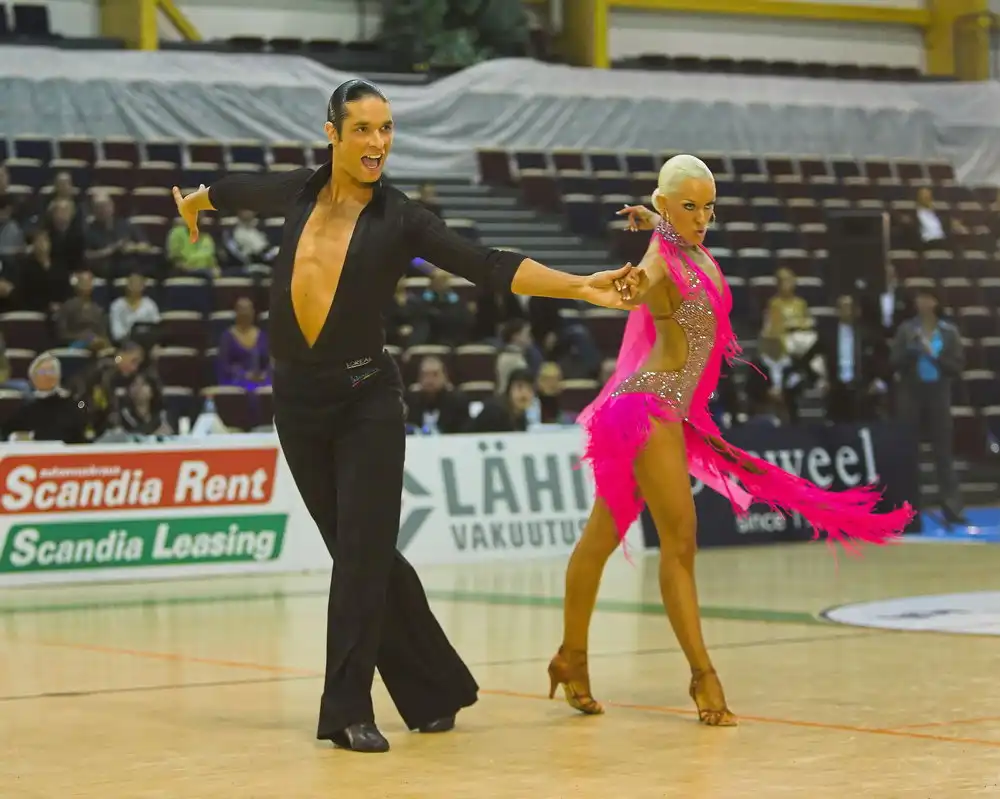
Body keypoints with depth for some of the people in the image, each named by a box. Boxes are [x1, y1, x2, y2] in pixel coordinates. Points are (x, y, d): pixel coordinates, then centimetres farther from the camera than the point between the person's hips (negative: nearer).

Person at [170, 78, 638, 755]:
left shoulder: (401, 219, -6)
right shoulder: (297, 192, 4)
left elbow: (490, 266, -15)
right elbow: (235, 189, 26)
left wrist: (580, 286, -27)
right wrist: (190, 203, 47)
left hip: (367, 399, -3)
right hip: (298, 400, 3)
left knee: (363, 552, -7)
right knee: (362, 552, 8)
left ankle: (347, 710, 0)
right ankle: (436, 688, 21)